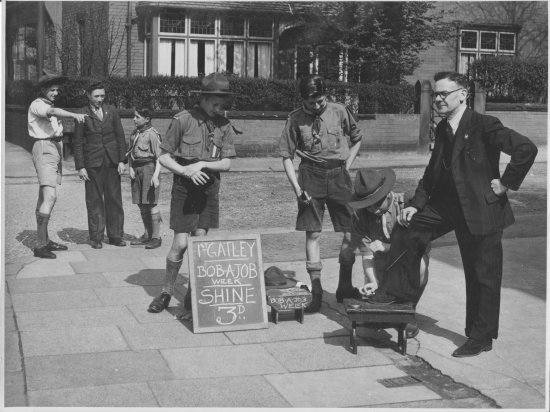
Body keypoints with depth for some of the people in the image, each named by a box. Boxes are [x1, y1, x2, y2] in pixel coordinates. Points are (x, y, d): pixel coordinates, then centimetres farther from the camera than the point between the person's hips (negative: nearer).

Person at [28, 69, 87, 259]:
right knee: (50, 196, -19)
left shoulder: (48, 105, 19)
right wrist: (73, 115, -48)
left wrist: (58, 127, 6)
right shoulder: (37, 105, -11)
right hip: (44, 149, -10)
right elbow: (53, 112, -33)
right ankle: (40, 245, -20)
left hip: (55, 148, 10)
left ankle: (45, 240, 18)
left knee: (43, 197, 12)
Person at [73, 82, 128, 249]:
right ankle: (96, 238, 10)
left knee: (114, 198, 4)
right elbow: (78, 143, 1)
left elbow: (120, 136, 8)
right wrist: (80, 167, -5)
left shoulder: (111, 111, 7)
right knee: (94, 200, 2)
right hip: (92, 163, -2)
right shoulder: (83, 114, -1)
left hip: (112, 161, 2)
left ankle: (115, 235, 13)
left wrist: (122, 160, 1)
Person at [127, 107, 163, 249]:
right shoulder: (134, 133, 13)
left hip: (149, 168, -8)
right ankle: (147, 235, 21)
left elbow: (159, 156, -14)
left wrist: (156, 175, -21)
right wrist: (131, 168, 4)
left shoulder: (152, 134, -10)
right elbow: (130, 153, 20)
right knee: (141, 204, 11)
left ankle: (156, 237, 1)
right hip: (136, 169, 8)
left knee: (151, 203, -6)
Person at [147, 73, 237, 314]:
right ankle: (166, 293, 12)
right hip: (184, 188, -3)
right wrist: (185, 170, -20)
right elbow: (164, 158, -5)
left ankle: (193, 295, 18)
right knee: (180, 244, -5)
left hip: (210, 188, 3)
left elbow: (226, 163, 0)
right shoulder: (182, 120, -8)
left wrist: (202, 164, -16)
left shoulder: (224, 126, 3)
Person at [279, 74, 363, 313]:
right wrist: (297, 188, -9)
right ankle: (316, 290, 6)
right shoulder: (296, 119, -2)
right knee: (313, 233, -1)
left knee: (351, 231, 0)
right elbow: (287, 156, 0)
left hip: (338, 174, 2)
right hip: (311, 176, -1)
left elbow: (357, 139, 16)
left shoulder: (339, 112, 1)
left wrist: (346, 167, 6)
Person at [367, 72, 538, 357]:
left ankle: (481, 338, 17)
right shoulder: (442, 130, 9)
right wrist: (416, 204, 4)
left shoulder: (484, 125, -14)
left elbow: (527, 149, -21)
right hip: (446, 203, 7)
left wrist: (506, 183, -16)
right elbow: (432, 171, 15)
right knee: (408, 230, -2)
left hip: (481, 208, -7)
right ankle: (400, 290, 14)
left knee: (482, 276, 3)